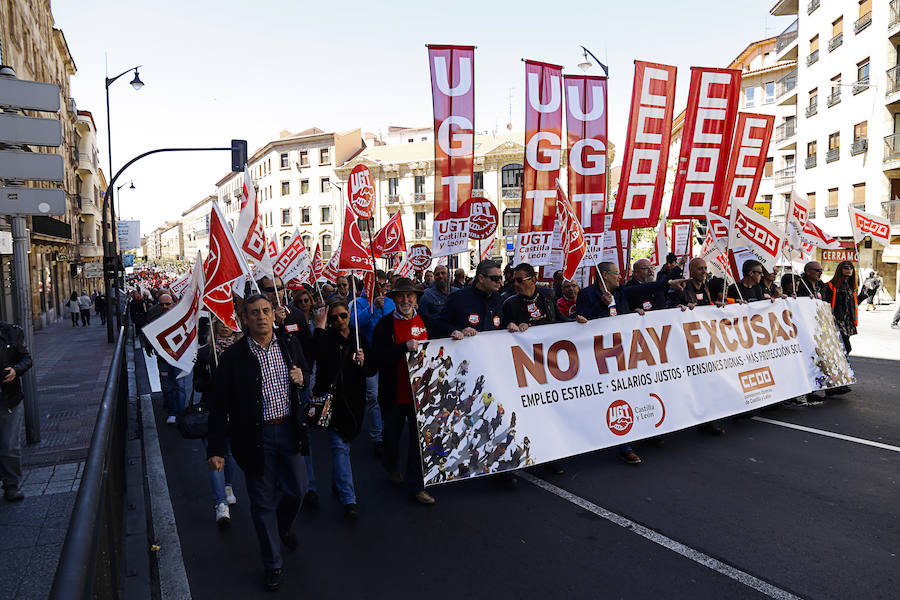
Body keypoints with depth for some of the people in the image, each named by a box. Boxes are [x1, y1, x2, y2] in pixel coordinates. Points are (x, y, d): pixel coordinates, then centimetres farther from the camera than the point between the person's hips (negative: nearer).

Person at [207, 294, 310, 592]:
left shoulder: (290, 343, -2)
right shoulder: (233, 357, -12)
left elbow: (307, 372, 16)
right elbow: (220, 406, -9)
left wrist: (303, 379, -10)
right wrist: (216, 449, -11)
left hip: (289, 429, 3)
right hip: (256, 436, -3)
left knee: (297, 489, 15)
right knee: (263, 501, 9)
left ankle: (284, 526, 50)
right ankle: (272, 564, 29)